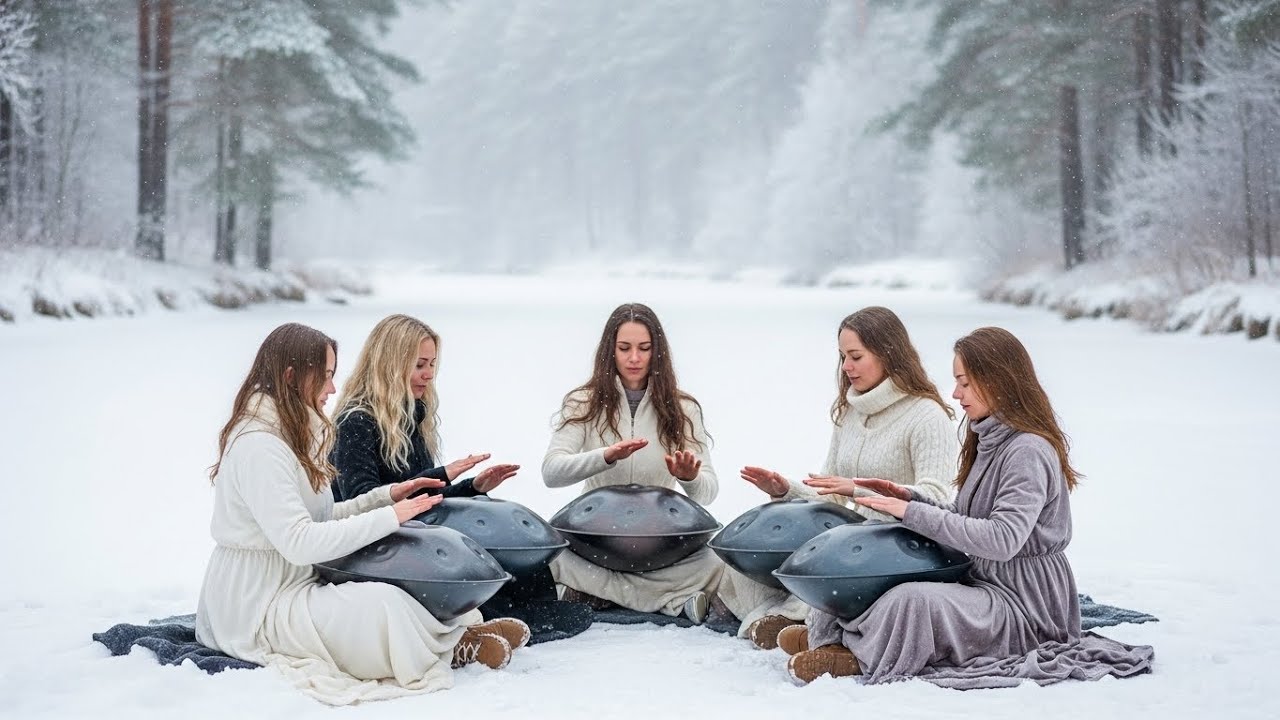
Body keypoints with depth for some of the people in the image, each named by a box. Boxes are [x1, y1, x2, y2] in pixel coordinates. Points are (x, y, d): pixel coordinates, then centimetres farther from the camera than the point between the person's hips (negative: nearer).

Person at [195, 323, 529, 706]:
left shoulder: (291, 436, 13)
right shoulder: (258, 447, -20)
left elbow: (318, 519, 12)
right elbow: (299, 542, -27)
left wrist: (386, 496, 3)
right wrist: (389, 517, -22)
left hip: (296, 585, 11)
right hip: (259, 611, -11)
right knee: (383, 605, -28)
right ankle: (454, 646, -8)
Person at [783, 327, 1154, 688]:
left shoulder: (1028, 451, -19)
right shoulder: (991, 440, 12)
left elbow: (1002, 539, -29)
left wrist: (913, 513, -26)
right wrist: (910, 498, 1)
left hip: (1023, 602, -10)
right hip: (986, 581, 10)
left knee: (912, 600, -32)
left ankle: (857, 655, -13)